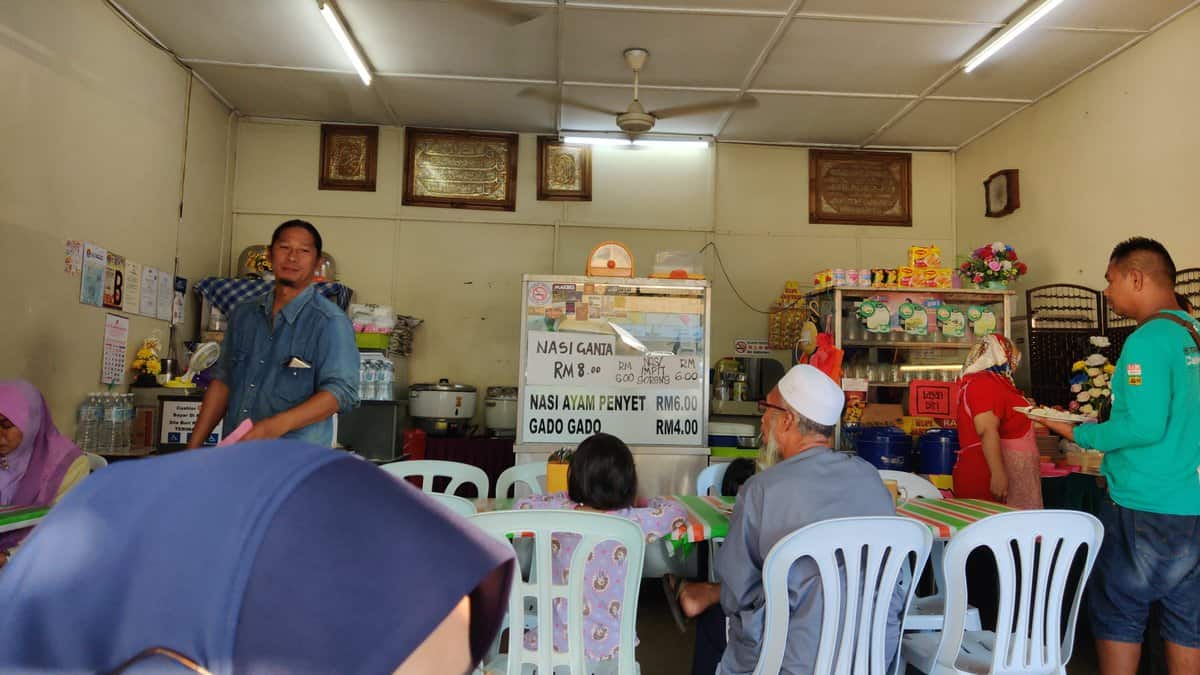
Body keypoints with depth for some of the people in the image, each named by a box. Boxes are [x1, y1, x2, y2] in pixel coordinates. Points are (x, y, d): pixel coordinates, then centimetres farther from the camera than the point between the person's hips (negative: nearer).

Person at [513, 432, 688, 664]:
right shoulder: (633, 522, -16)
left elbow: (521, 504, 8)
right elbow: (678, 512, 2)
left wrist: (564, 498, 15)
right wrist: (651, 503, 18)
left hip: (557, 646, 0)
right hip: (612, 649, 0)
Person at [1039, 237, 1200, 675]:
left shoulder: (1147, 340, -16)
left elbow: (1144, 427, -22)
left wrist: (1079, 434, -9)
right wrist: (1105, 425, 18)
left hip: (1143, 507, -7)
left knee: (1118, 613, 7)